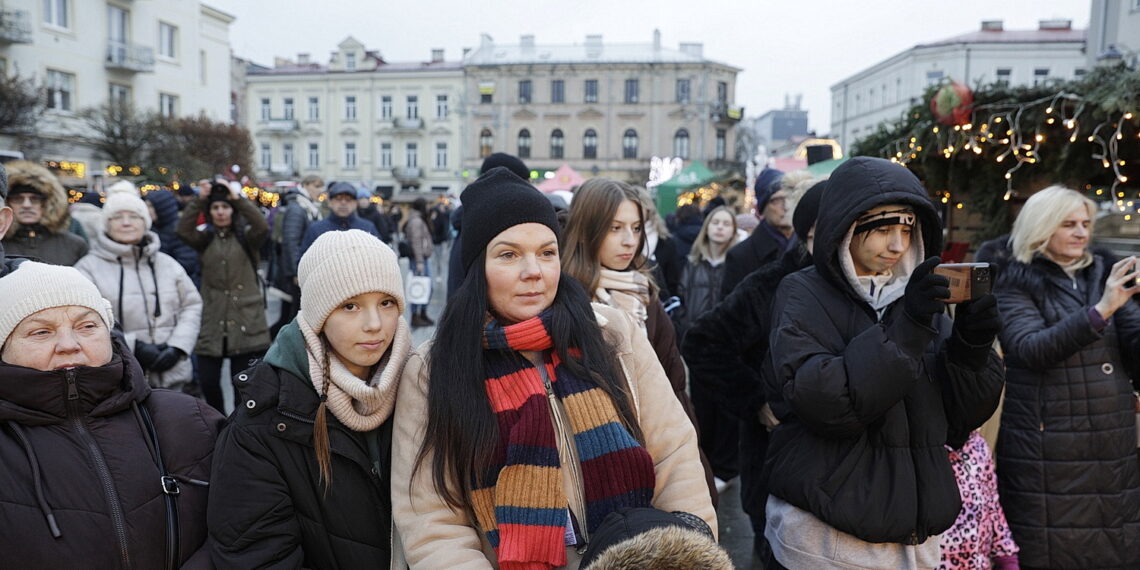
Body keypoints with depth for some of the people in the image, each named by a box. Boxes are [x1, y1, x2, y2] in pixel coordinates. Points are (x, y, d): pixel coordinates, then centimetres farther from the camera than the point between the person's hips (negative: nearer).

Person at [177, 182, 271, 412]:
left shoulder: (246, 236, 4)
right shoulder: (205, 238, 11)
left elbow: (262, 227, -17)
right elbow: (183, 230, -9)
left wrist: (239, 198, -16)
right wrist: (199, 201, -12)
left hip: (246, 320, -2)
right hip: (212, 322, 2)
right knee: (207, 379, 4)